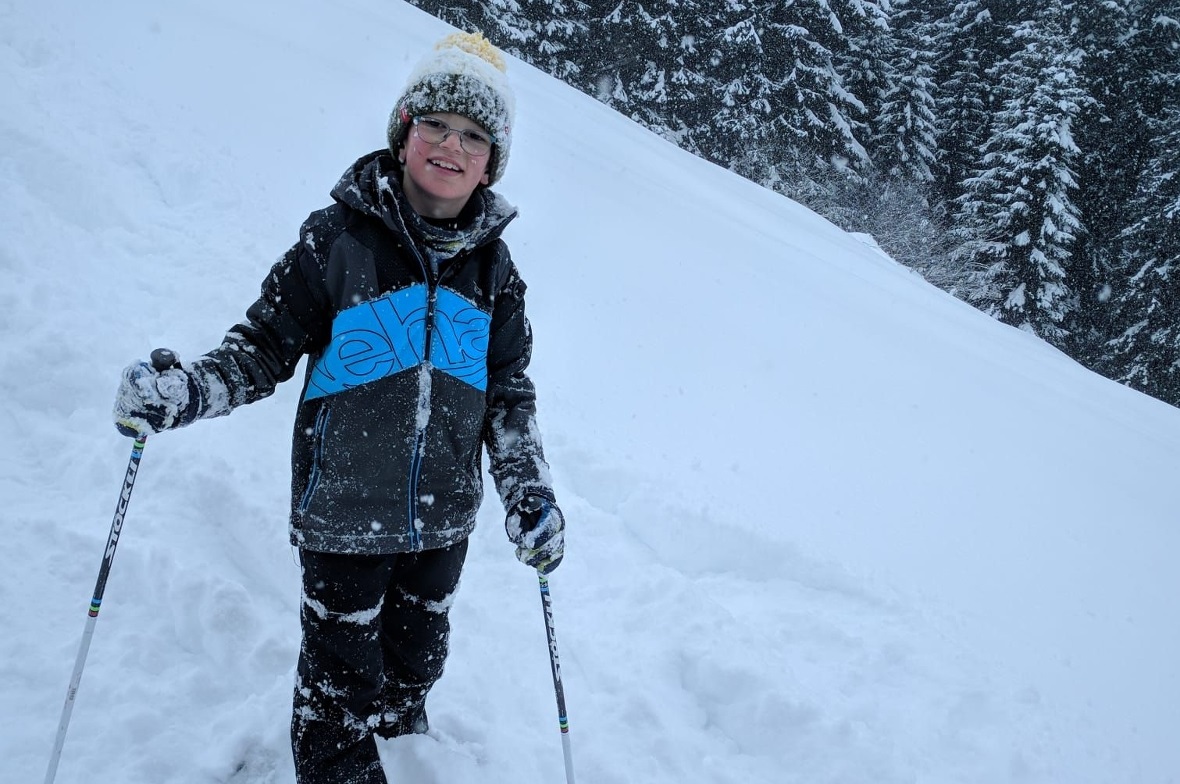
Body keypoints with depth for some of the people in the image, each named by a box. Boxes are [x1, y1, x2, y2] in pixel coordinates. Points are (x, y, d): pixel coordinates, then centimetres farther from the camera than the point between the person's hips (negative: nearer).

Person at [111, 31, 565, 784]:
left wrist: (531, 494, 0)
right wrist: (182, 392, -23)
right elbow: (263, 350, -6)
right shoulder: (338, 238, -11)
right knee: (343, 677, 7)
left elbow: (510, 392, 7)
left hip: (443, 518, 4)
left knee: (416, 661, 22)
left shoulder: (491, 263, 1)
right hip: (345, 515, -4)